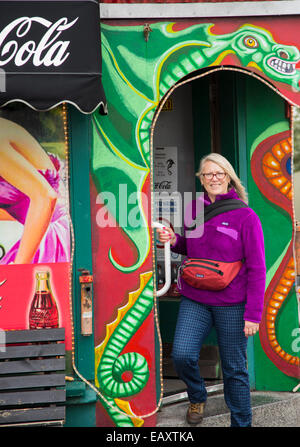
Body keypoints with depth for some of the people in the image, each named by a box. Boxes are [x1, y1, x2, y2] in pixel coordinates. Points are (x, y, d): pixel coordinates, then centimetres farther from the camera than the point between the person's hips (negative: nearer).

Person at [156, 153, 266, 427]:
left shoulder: (245, 216, -8)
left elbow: (257, 268, -8)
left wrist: (253, 314, -12)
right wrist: (174, 241, -1)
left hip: (231, 305, -4)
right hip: (195, 301, 4)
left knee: (234, 369, 4)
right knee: (182, 355, -10)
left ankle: (242, 423, 23)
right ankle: (197, 397, 21)